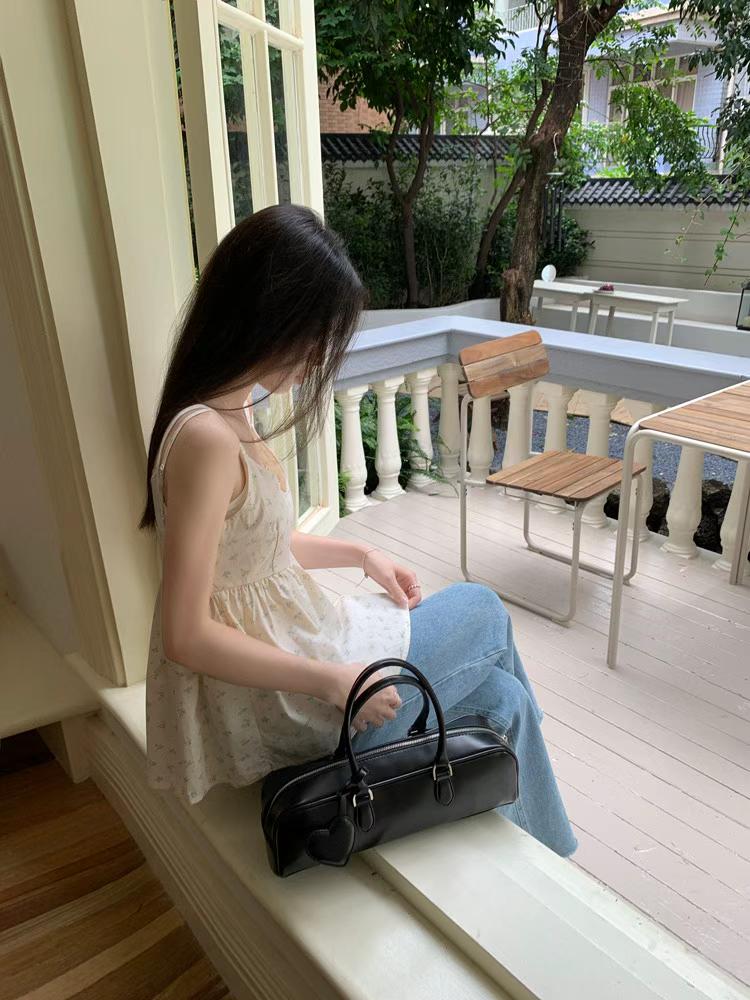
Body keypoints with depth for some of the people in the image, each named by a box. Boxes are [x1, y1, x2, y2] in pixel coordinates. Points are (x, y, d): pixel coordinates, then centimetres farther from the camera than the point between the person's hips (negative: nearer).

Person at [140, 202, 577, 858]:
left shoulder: (230, 412, 3)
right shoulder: (207, 437, -28)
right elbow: (186, 636, -27)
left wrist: (360, 554, 6)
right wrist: (333, 679, -21)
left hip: (279, 646, 8)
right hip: (274, 701, -8)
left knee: (500, 696, 13)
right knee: (485, 612, 12)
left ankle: (542, 856, 38)